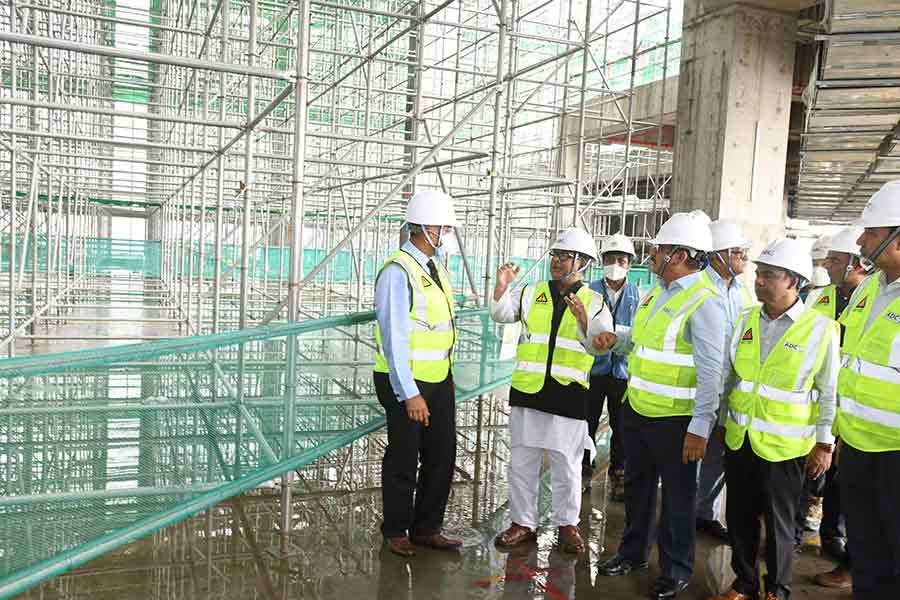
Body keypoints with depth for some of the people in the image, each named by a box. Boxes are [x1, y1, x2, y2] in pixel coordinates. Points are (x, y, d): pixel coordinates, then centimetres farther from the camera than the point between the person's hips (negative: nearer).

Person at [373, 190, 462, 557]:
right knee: (404, 459, 7)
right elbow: (394, 338, -21)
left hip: (440, 379, 8)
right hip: (406, 382, -8)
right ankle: (396, 532, 28)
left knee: (442, 455, 14)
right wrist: (409, 394, -23)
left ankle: (427, 528, 31)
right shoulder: (398, 272, -17)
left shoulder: (437, 269, 9)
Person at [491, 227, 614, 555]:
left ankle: (567, 525, 25)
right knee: (521, 462, 10)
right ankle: (523, 523, 24)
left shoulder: (595, 302, 3)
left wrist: (583, 318, -22)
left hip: (569, 394, -2)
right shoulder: (532, 293, 9)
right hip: (527, 391, 2)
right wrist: (502, 285, -18)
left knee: (567, 465, 8)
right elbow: (501, 314, -2)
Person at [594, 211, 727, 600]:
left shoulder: (704, 301, -18)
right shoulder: (659, 291, 9)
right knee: (637, 485, 20)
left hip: (675, 419, -8)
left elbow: (710, 371, -21)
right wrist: (616, 340, 2)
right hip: (637, 408, 8)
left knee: (677, 495, 9)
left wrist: (700, 427, -23)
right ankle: (633, 552, 39)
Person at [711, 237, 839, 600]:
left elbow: (829, 391, -7)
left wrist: (824, 443, -6)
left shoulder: (820, 329, -10)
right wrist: (723, 422, 15)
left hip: (784, 446, -4)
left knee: (779, 522, 10)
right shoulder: (746, 320, 4)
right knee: (739, 516, 14)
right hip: (739, 439, 5)